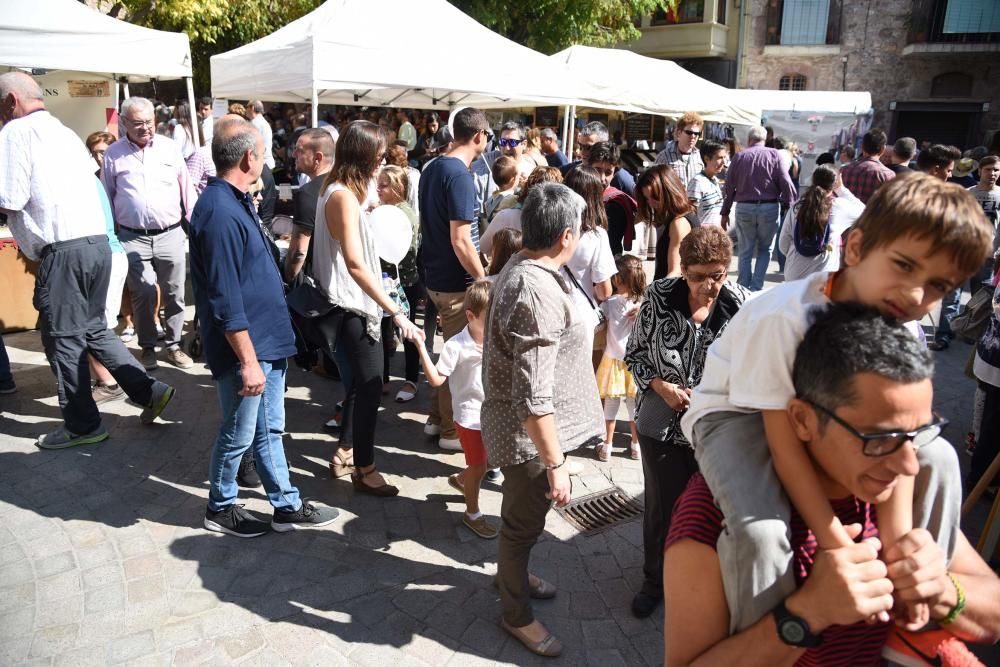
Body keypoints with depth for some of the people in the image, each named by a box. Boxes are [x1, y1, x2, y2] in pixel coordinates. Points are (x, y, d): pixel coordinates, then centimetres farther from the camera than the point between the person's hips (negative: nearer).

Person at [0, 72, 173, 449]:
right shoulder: (64, 132, 19)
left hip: (64, 251, -8)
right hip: (97, 241, 8)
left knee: (62, 338, 5)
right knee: (93, 329, 19)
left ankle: (82, 425, 15)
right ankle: (148, 391, 15)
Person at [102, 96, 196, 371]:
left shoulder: (170, 147, 5)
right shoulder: (113, 154, 3)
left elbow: (186, 187, 10)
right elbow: (107, 196, 10)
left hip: (170, 234, 1)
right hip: (133, 238, -1)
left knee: (174, 293, 7)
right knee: (143, 293, -4)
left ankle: (173, 344, 21)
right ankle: (148, 347, 13)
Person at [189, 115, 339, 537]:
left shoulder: (236, 201, 9)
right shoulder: (219, 213, -23)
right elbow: (225, 301, -24)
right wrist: (248, 360, -21)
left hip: (268, 340, 10)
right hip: (245, 348, -9)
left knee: (269, 429, 18)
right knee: (238, 436, 9)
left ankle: (286, 506, 31)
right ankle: (220, 509, 30)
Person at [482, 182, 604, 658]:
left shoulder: (518, 267, 1)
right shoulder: (538, 293, -31)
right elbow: (534, 397, -31)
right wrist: (556, 463, -24)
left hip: (517, 425, 10)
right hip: (529, 434, -10)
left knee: (523, 516, 29)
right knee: (524, 521, 12)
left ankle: (511, 574, 53)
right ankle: (517, 613, 34)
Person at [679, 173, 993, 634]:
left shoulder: (904, 334, -13)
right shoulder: (784, 318, -34)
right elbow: (785, 445, -30)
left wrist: (901, 546, -27)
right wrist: (839, 549, -28)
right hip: (735, 412, -6)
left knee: (937, 457, -3)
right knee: (761, 531, -32)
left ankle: (922, 619, 14)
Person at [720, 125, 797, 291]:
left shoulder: (739, 157, 5)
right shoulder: (774, 155, 0)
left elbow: (729, 187, 5)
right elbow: (786, 183, -5)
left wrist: (725, 212, 11)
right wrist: (792, 206, 2)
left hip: (744, 208, 1)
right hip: (769, 208, -1)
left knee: (745, 251, 10)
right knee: (765, 249, 13)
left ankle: (743, 289, 10)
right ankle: (756, 287, 6)